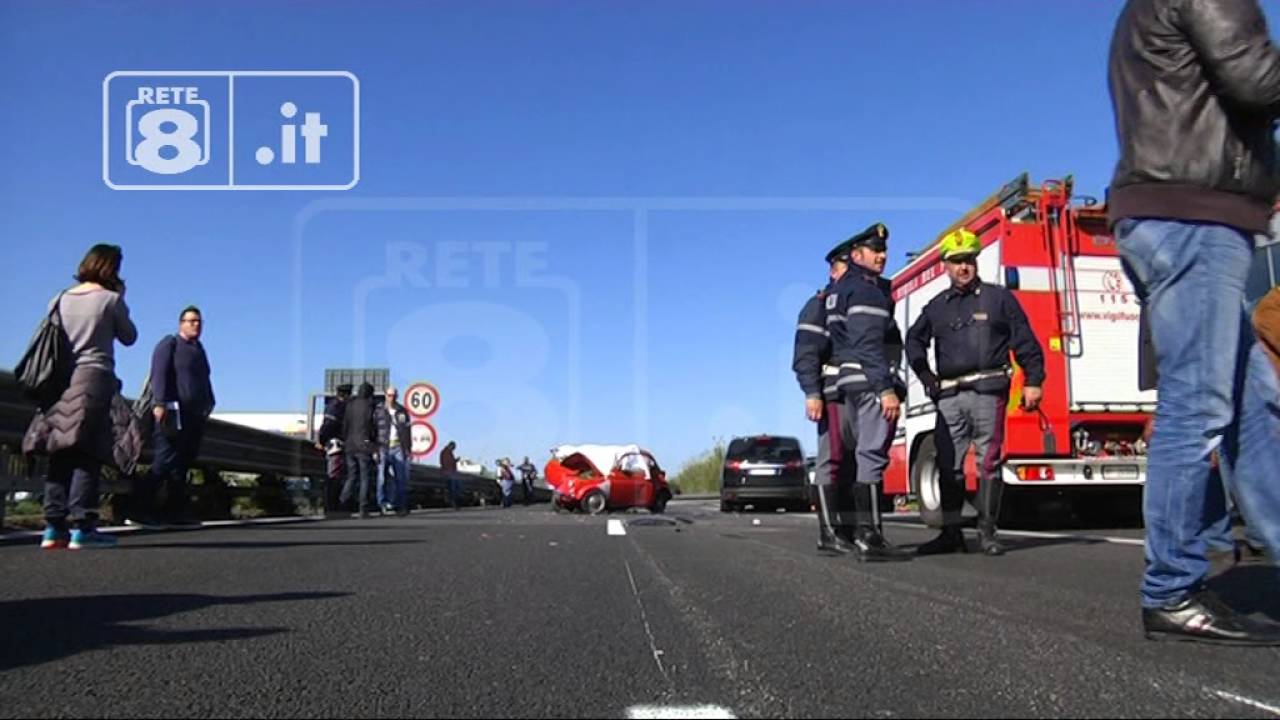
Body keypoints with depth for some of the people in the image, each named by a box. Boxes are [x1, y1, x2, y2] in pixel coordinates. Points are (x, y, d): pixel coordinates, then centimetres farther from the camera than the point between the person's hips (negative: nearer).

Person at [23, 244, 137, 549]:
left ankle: (54, 526, 6)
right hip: (95, 377, -5)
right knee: (88, 454, -7)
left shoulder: (61, 299, 12)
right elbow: (128, 337, 9)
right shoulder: (110, 298, -2)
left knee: (60, 454, 7)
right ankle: (81, 527, -11)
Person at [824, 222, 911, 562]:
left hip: (849, 384, 10)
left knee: (863, 456, 12)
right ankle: (869, 537, -15)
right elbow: (868, 346, -19)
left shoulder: (839, 290, 21)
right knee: (872, 456, -12)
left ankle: (862, 534, 15)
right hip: (870, 383, -10)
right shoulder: (866, 291, -9)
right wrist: (886, 389, -23)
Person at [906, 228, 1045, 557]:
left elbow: (1025, 341, 5)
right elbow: (915, 339, 26)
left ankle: (987, 533, 5)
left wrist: (1032, 381, -2)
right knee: (948, 465, 3)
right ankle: (950, 533, 10)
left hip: (988, 392, -3)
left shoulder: (998, 297, 7)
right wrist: (926, 376, 15)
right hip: (949, 395, 3)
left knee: (989, 463, -2)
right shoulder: (937, 306, 16)